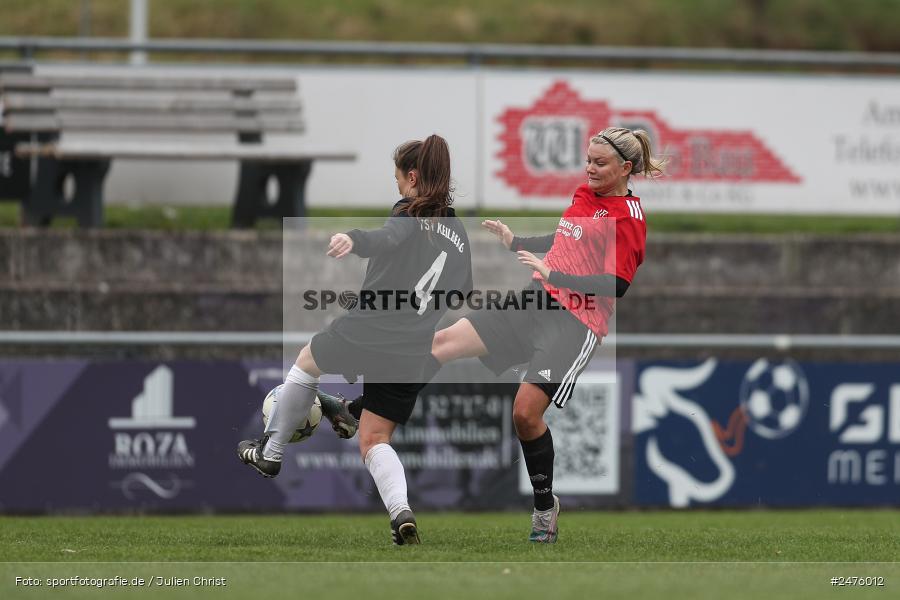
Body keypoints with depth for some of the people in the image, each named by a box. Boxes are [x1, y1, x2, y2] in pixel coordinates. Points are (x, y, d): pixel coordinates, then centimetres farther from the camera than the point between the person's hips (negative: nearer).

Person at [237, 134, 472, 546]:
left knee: (307, 362, 27)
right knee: (374, 441, 12)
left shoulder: (409, 215, -6)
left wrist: (354, 239, -50)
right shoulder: (459, 235, 14)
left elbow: (389, 237, -31)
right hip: (412, 357, 5)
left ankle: (270, 452, 35)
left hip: (365, 334, -5)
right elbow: (461, 296, 22)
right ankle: (400, 510, -15)